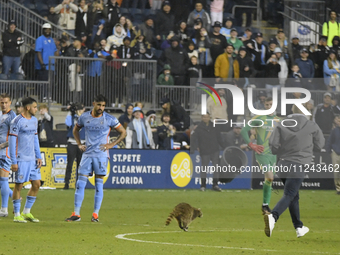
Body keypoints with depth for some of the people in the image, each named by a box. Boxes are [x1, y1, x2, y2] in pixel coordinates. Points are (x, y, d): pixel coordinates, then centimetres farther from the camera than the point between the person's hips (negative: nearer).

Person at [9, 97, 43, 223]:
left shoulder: (34, 120, 12)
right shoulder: (17, 121, -11)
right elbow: (12, 141, -11)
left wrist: (38, 157, 14)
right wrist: (13, 162, -13)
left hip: (32, 159, 7)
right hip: (21, 159, -7)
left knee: (36, 184, 5)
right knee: (19, 185, -2)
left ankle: (26, 212, 16)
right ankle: (17, 215, 6)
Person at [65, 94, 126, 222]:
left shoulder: (109, 119, -4)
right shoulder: (84, 117, 4)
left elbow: (123, 132, 5)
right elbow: (76, 130, 22)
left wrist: (111, 144, -4)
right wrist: (79, 144, 9)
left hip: (101, 154, -2)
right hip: (87, 153, 2)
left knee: (99, 184, -2)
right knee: (80, 183, -3)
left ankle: (95, 214, 4)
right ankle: (76, 214, 0)